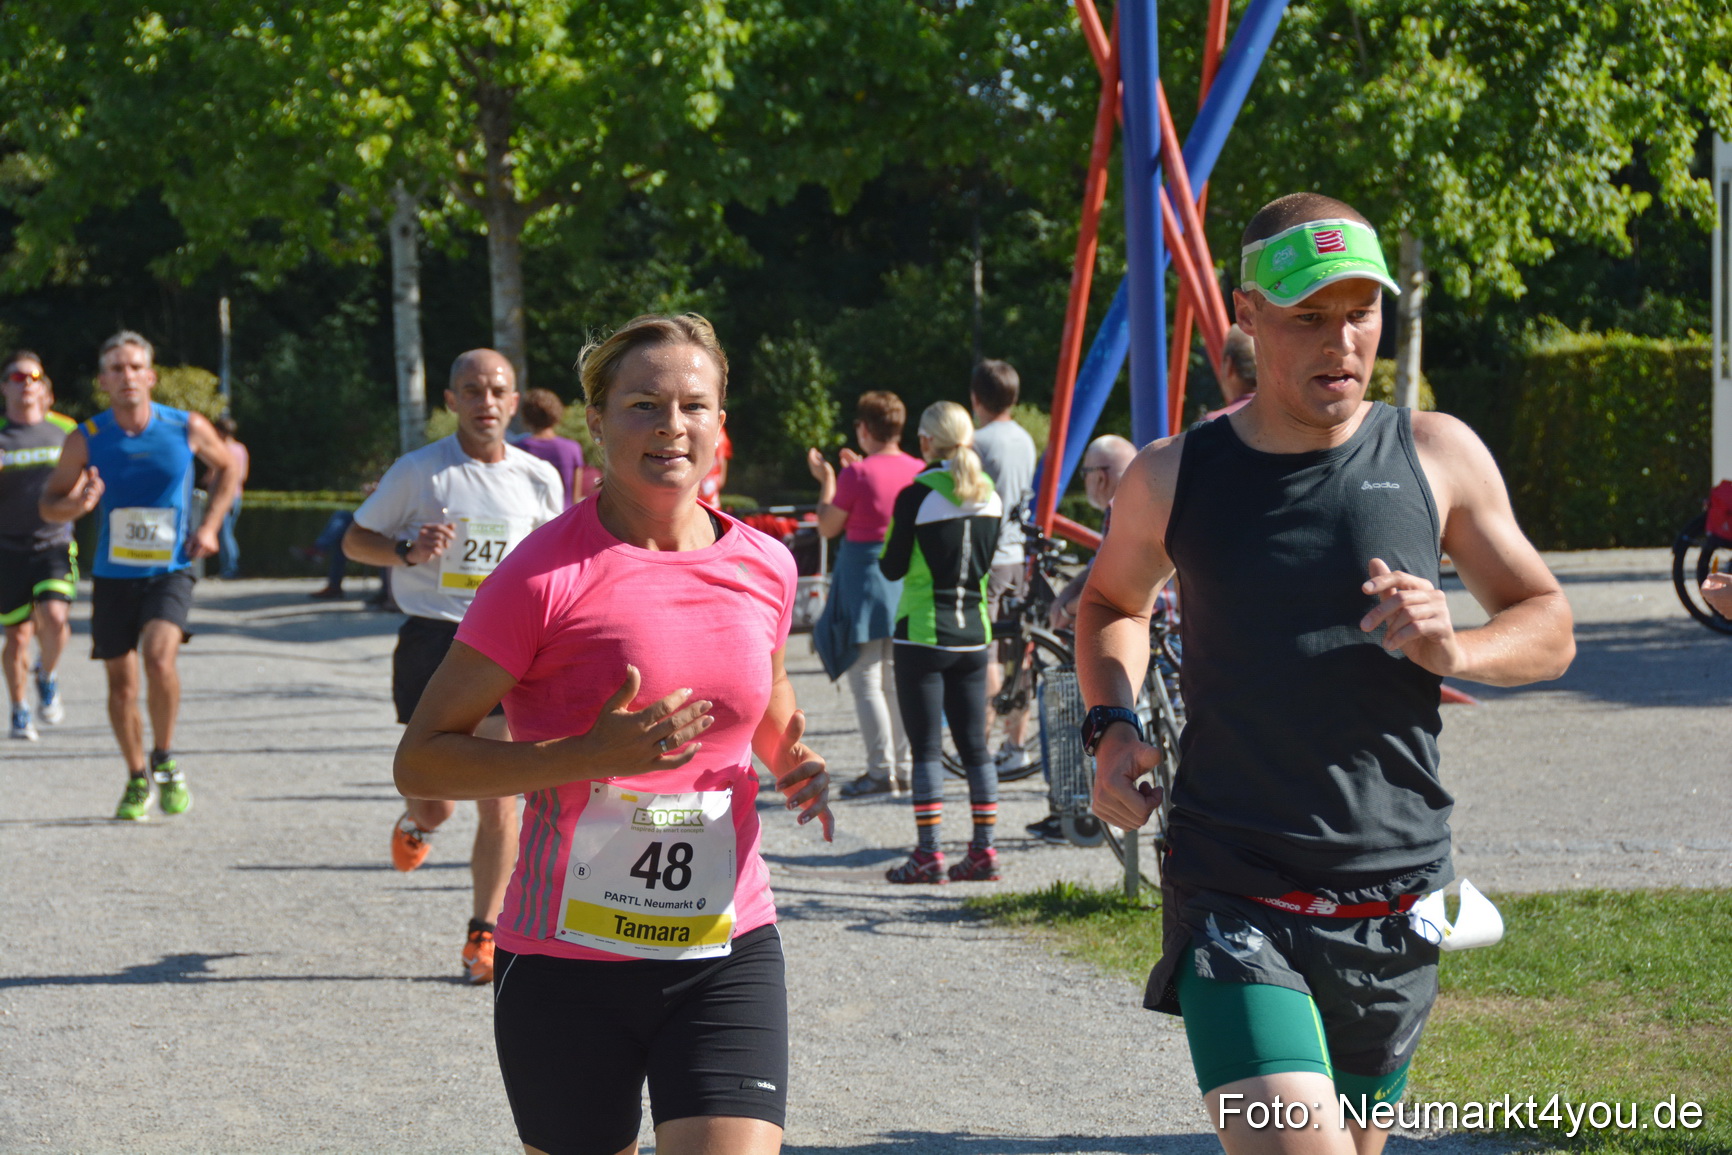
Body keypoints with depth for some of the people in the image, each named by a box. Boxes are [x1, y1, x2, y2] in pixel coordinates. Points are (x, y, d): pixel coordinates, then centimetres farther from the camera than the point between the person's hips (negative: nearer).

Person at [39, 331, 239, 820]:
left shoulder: (188, 428, -7)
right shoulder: (85, 440, -7)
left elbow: (225, 467, 13)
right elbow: (49, 504, 3)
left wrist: (210, 525, 1)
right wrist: (79, 503, -20)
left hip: (170, 572, -2)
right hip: (113, 575, 2)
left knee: (159, 655, -25)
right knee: (120, 682, 5)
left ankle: (165, 761, -4)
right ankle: (137, 779, 27)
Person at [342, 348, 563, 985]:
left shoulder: (538, 478, 6)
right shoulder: (419, 471, -3)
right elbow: (355, 540, 5)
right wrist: (407, 550, -14)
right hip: (432, 639, -2)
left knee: (499, 803, -1)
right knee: (437, 802, -5)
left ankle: (483, 934, 12)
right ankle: (416, 821, 34)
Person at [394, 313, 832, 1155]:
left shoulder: (765, 566, 4)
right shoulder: (547, 574, -11)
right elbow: (420, 762, -11)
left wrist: (796, 764, 2)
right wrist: (588, 755, -23)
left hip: (729, 952, 3)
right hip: (568, 964, -3)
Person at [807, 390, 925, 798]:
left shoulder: (857, 475, -14)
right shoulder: (918, 471, 2)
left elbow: (828, 527, -6)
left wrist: (826, 480, 7)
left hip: (864, 576, -6)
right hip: (908, 578, 6)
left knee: (866, 681, -1)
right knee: (899, 680, 14)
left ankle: (881, 772, -3)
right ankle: (905, 769, 16)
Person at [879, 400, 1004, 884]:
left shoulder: (917, 496, -11)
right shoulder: (990, 496, 6)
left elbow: (892, 568, -7)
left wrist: (891, 540, 11)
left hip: (923, 633, -5)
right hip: (973, 631, 5)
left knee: (925, 747, -2)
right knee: (975, 744, 10)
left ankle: (928, 855, -3)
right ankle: (983, 851, 10)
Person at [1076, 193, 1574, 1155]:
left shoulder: (1438, 457, 1)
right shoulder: (1174, 479, 0)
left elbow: (1548, 624, 10)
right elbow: (1113, 601, 21)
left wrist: (1456, 651, -11)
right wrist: (1113, 724, 3)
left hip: (1394, 900, 2)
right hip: (1232, 899, -2)